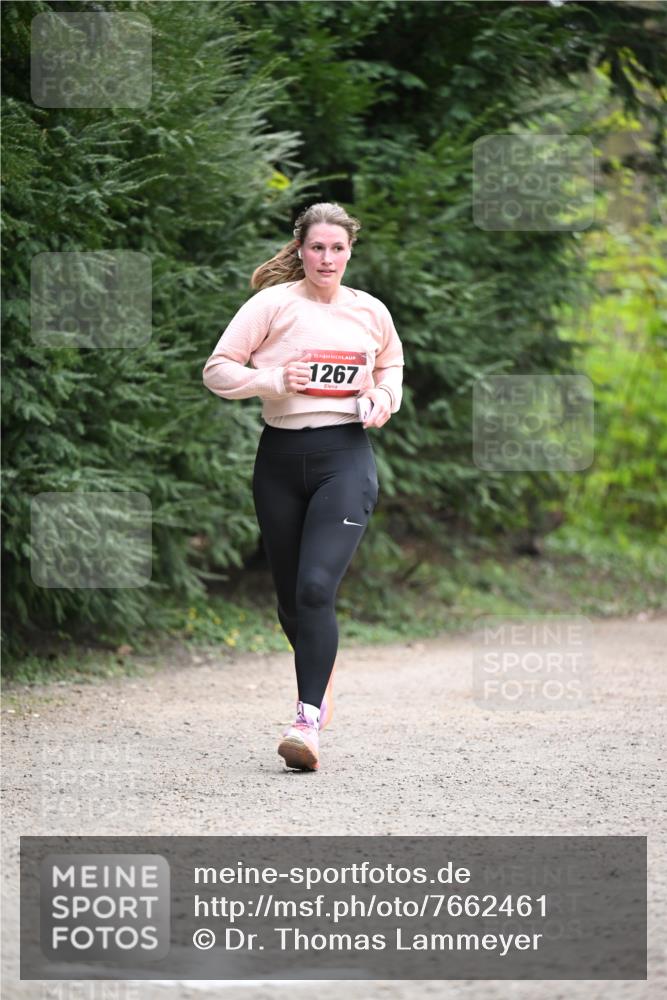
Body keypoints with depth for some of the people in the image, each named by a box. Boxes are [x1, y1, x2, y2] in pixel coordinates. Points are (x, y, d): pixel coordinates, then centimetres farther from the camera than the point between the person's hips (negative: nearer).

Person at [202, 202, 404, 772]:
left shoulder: (370, 312, 7)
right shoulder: (273, 304, -1)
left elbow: (392, 362, 28)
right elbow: (218, 370, -1)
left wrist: (385, 397, 7)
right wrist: (273, 381, -16)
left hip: (346, 457, -1)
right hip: (282, 455, 1)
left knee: (317, 587, -18)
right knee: (290, 598, 9)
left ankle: (309, 720, -21)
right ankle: (321, 674, 39)